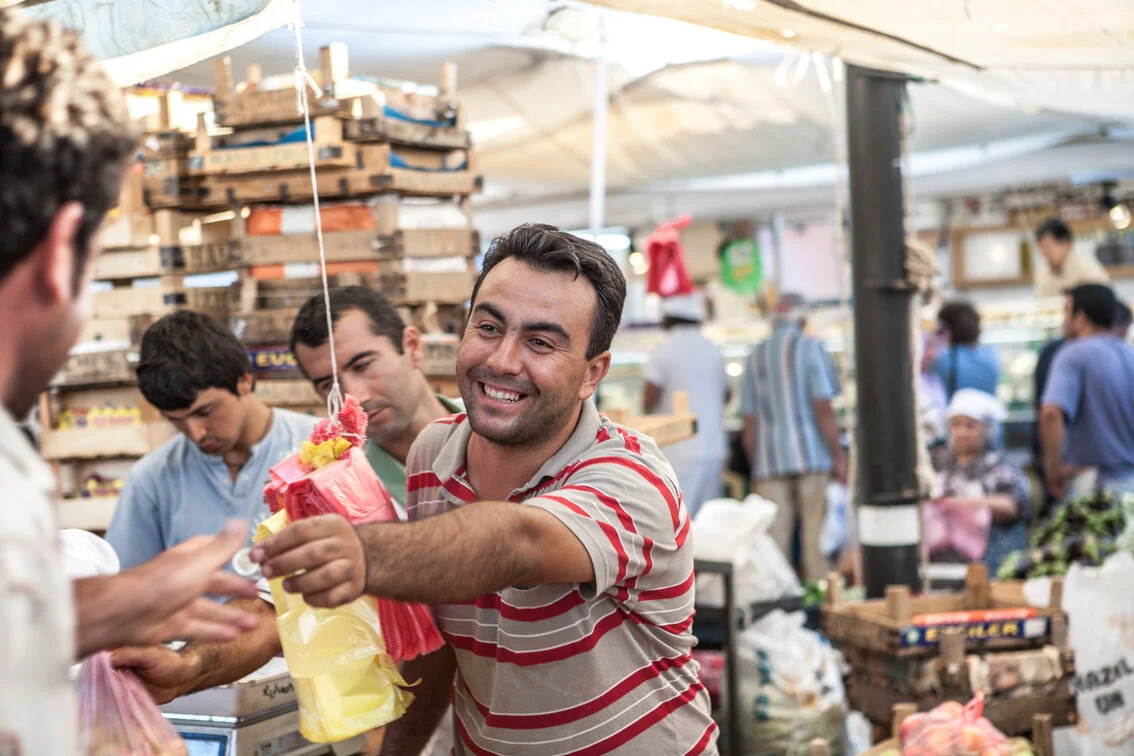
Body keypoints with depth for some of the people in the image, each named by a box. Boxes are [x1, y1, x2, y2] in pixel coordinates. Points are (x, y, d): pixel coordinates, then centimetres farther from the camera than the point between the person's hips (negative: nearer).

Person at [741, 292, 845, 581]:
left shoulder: (756, 356, 11)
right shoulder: (810, 349, 0)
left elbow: (749, 422, 10)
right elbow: (823, 409, -9)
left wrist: (756, 466, 15)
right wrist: (839, 457, -5)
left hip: (770, 461, 3)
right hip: (810, 456, -3)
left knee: (775, 538, 1)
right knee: (815, 536, 0)